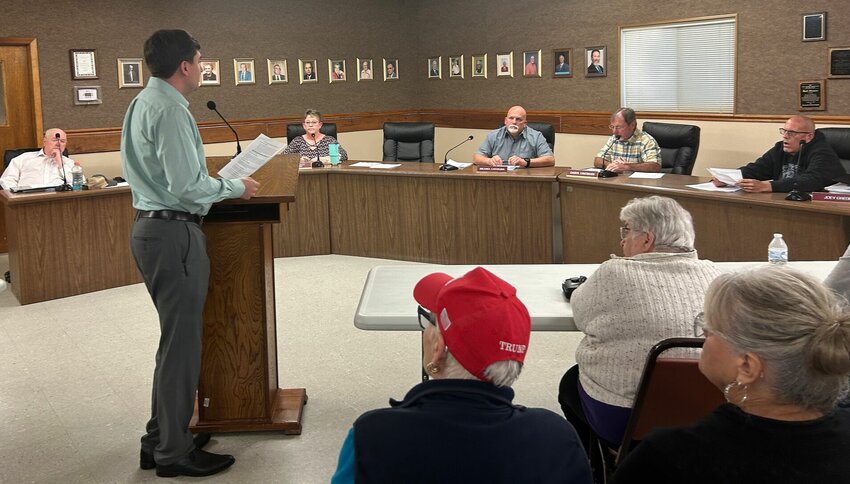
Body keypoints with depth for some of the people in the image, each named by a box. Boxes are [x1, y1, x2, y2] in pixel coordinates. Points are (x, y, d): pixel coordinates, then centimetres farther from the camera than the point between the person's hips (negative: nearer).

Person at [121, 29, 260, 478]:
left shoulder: (143, 102, 15)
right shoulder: (170, 109, -16)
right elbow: (187, 185, -21)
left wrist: (216, 180, 18)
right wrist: (236, 186, -7)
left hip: (150, 226, 10)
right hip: (174, 233, -10)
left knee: (175, 338, 18)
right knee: (181, 343, -2)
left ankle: (160, 439, 28)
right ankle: (173, 453, 9)